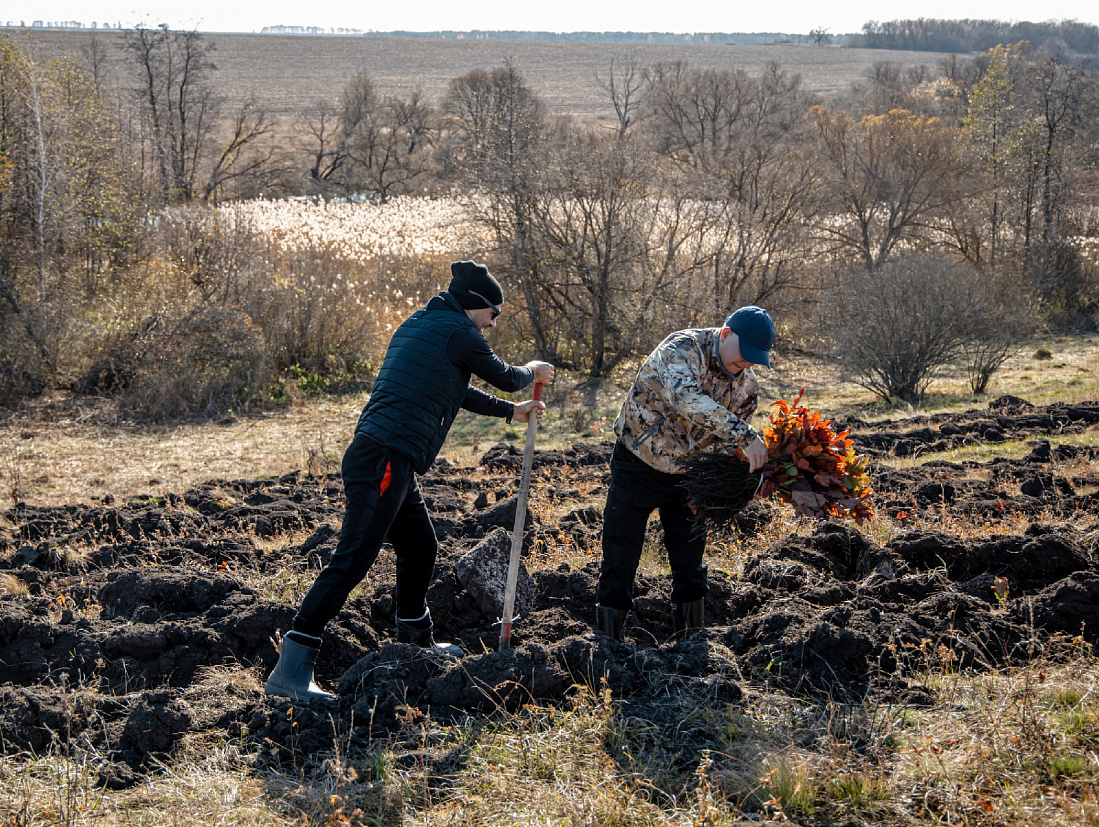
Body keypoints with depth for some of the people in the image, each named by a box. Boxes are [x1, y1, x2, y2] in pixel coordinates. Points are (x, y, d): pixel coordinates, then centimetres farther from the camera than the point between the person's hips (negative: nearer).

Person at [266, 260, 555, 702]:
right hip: (385, 462, -10)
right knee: (352, 561, -14)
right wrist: (531, 371, 32)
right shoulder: (458, 331, -4)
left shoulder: (417, 324, 24)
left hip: (389, 463, 10)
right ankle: (290, 670, -19)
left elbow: (456, 389, 36)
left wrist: (510, 411, 44)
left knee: (421, 548, 23)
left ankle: (416, 641, 39)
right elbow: (503, 376, 10)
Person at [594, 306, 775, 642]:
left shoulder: (747, 385, -4)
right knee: (619, 564, -1)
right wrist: (744, 435, -50)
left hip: (687, 476, 5)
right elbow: (686, 398, -43)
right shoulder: (683, 348, -23)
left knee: (690, 568, 9)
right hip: (638, 466, -5)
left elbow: (728, 447, 4)